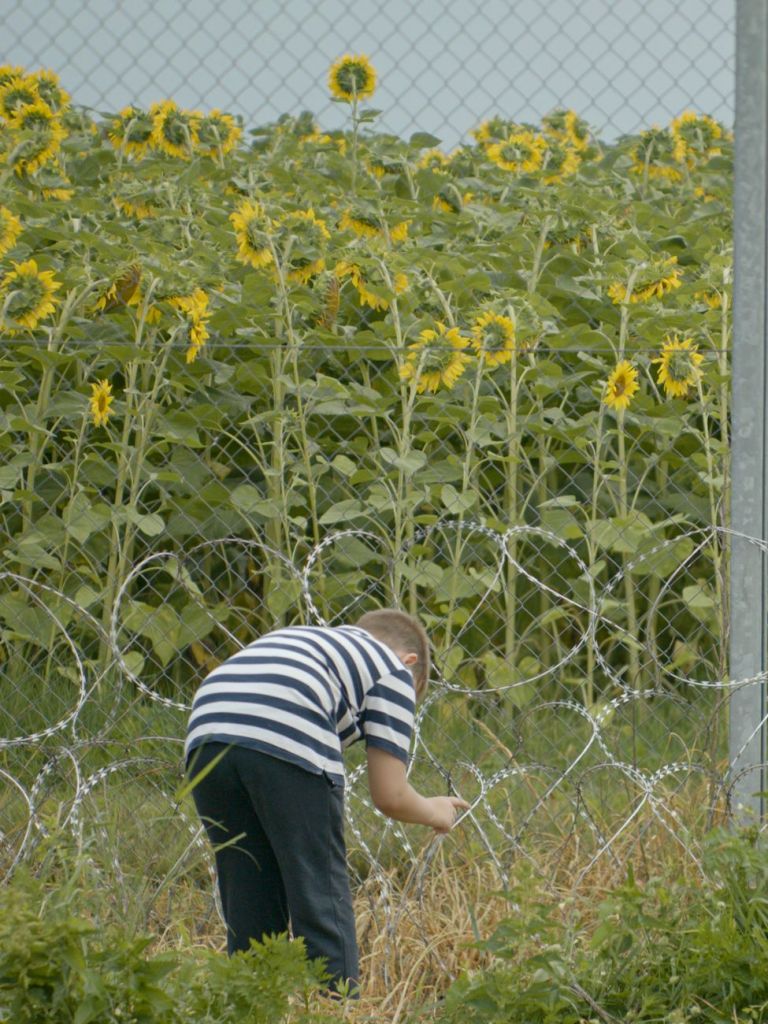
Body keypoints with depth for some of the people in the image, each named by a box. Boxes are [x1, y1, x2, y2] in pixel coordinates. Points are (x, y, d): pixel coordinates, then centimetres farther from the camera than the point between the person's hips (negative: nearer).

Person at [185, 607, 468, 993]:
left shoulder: (297, 642, 39)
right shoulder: (394, 670, 22)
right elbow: (389, 796, 16)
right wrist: (435, 811, 37)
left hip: (205, 735, 6)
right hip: (290, 743, -6)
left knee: (248, 913, 15)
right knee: (322, 901, 5)